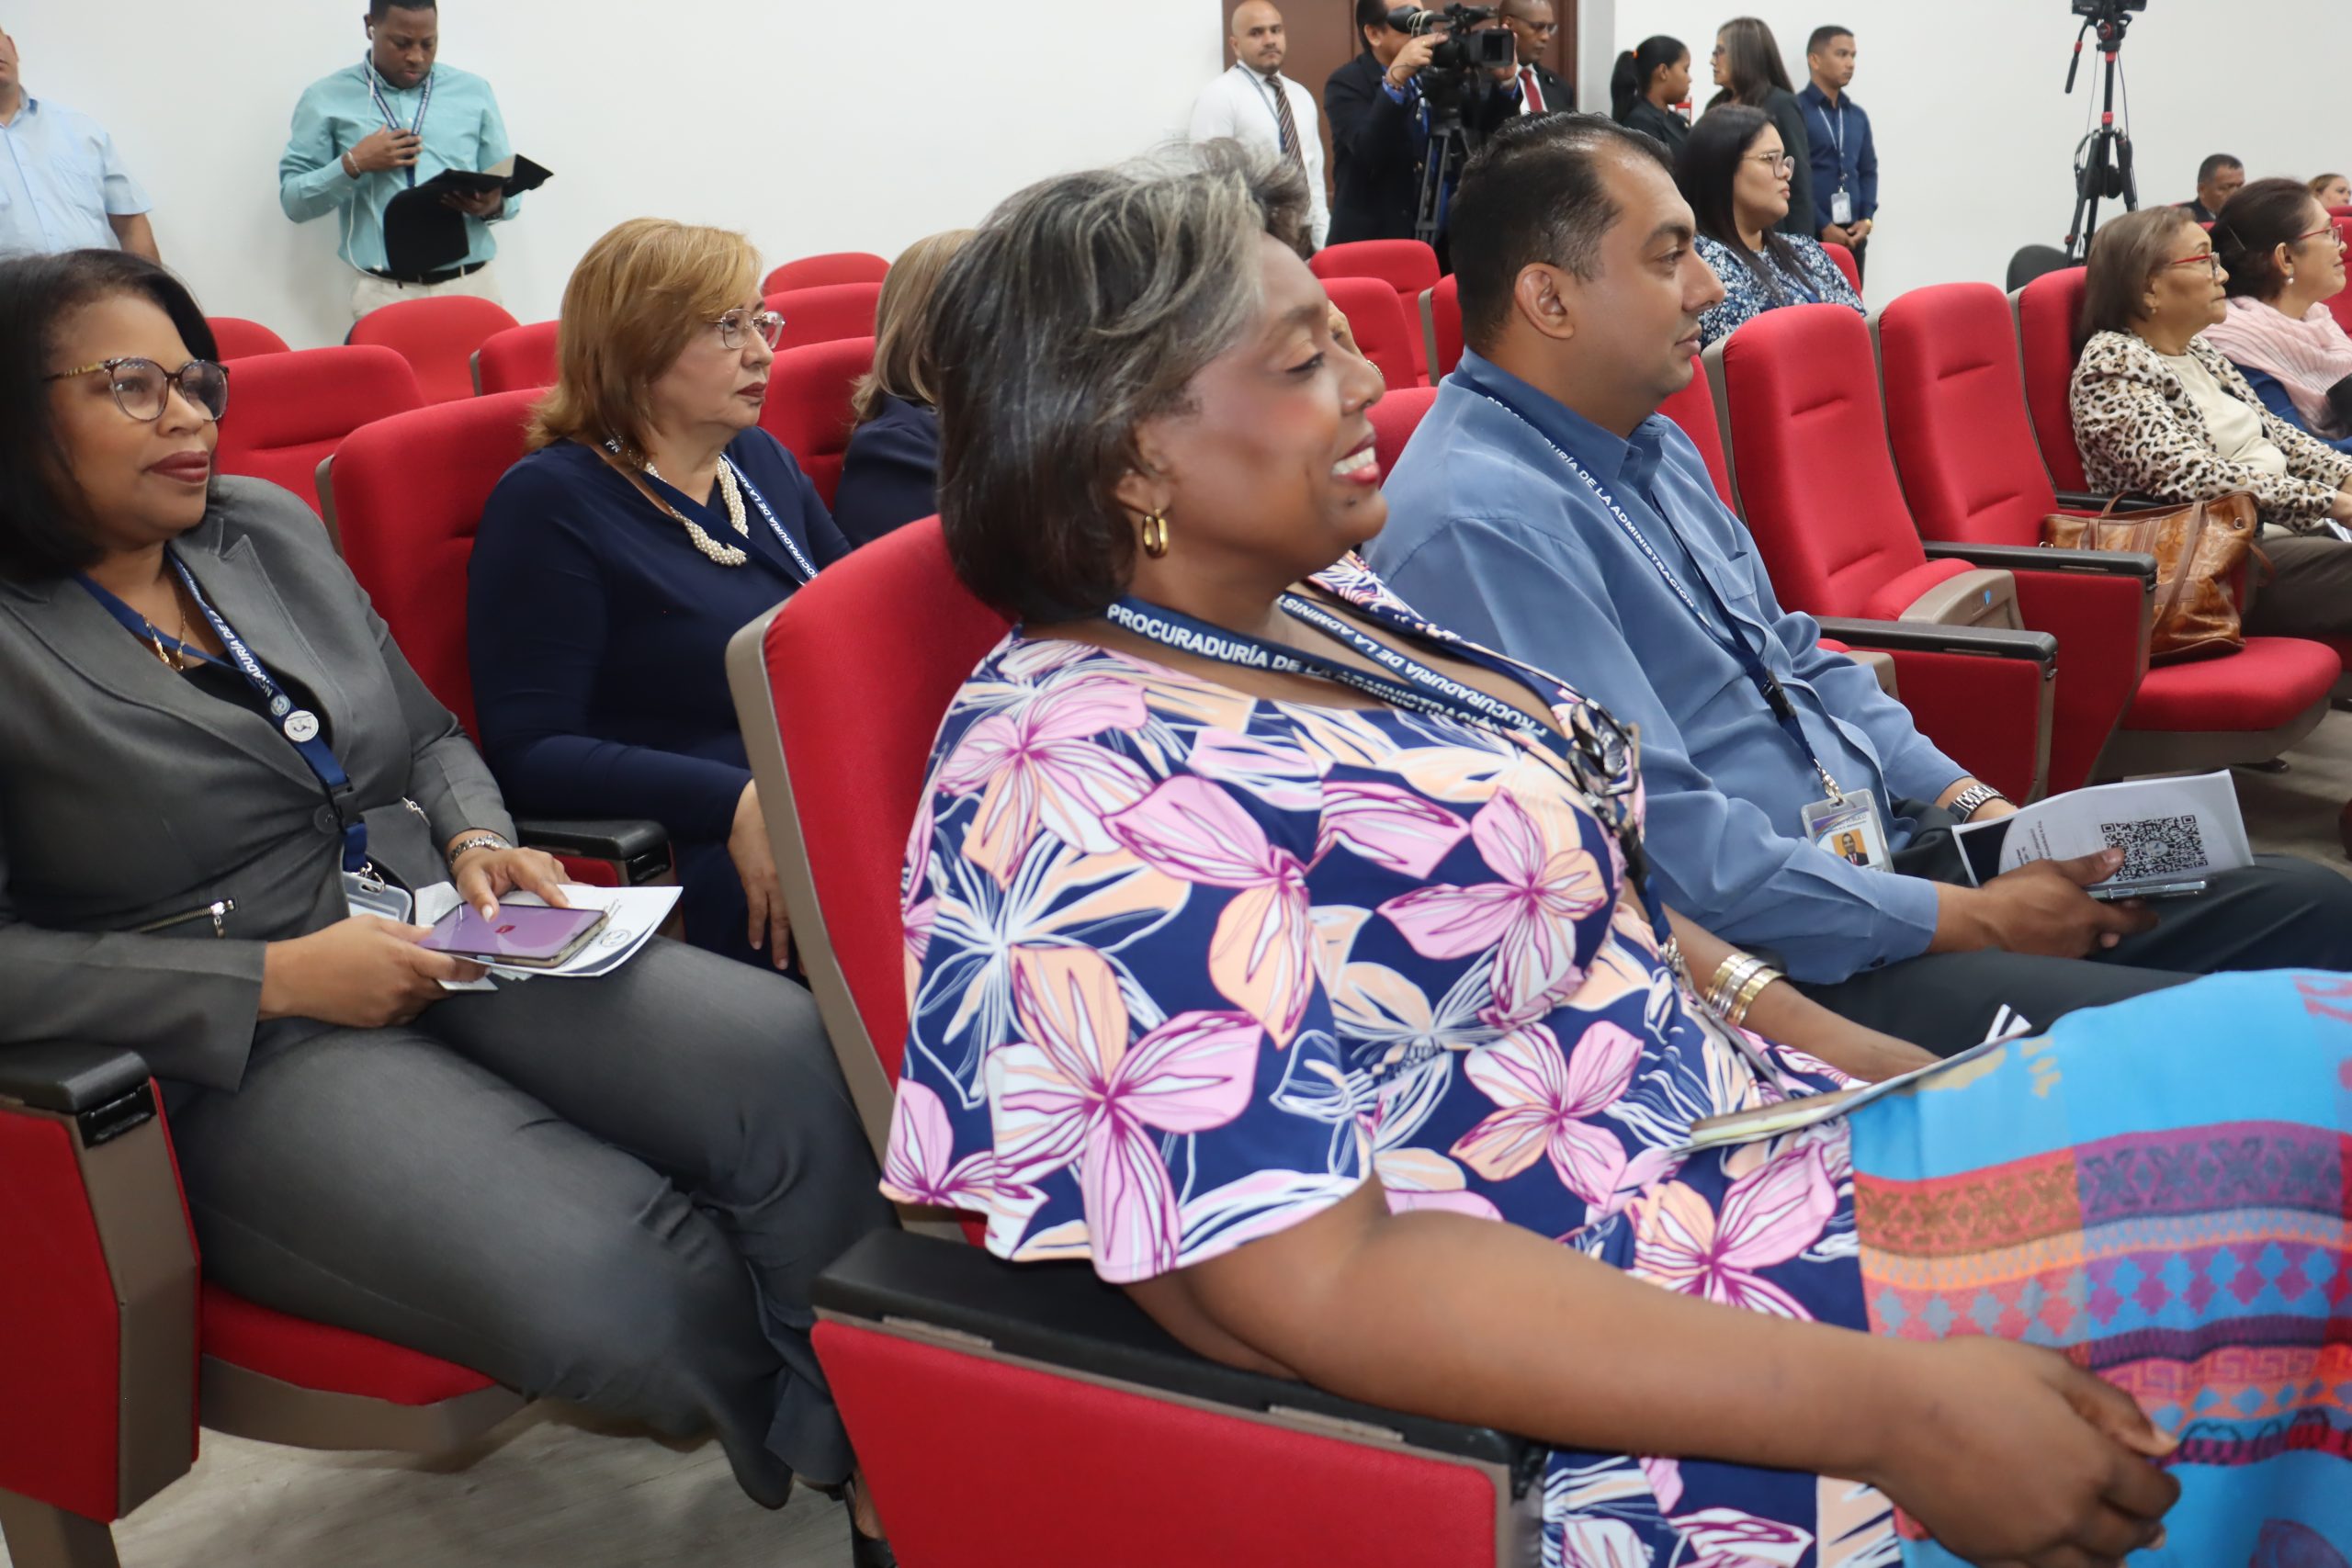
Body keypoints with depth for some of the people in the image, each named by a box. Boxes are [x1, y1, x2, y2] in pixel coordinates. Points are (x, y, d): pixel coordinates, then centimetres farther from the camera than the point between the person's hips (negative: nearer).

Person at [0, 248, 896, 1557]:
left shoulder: (270, 528, 15)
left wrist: (477, 839, 2)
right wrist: (274, 978, -15)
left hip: (444, 944, 6)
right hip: (247, 1056, -5)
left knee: (802, 1066, -23)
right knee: (608, 1288, -30)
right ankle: (795, 1431, 4)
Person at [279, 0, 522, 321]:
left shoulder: (474, 91, 11)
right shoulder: (326, 99, 5)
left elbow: (509, 188, 11)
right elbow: (293, 200, 3)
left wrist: (493, 206, -11)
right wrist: (352, 165, -11)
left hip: (473, 285, 2)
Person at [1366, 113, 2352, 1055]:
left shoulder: (1653, 448, 13)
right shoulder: (1481, 526, -21)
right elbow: (1669, 845, -24)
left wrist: (1969, 802, 6)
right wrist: (1973, 920, -15)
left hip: (1887, 852, 10)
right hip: (1766, 962, -10)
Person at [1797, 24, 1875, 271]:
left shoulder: (1858, 116, 16)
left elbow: (1868, 171, 20)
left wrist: (1867, 219, 3)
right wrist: (1823, 226, -13)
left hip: (1852, 236, 6)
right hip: (1810, 234, -6)